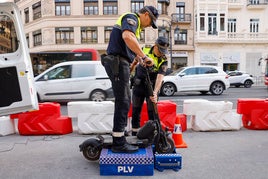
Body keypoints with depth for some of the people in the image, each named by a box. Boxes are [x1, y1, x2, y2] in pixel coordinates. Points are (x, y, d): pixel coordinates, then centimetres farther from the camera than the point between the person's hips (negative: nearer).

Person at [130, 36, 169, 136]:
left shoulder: (163, 61, -13)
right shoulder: (145, 49, -5)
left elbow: (160, 77, -26)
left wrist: (155, 92, -39)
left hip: (152, 87, -3)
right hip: (138, 84, 3)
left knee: (152, 112, -2)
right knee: (135, 111, 9)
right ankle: (134, 134, 22)